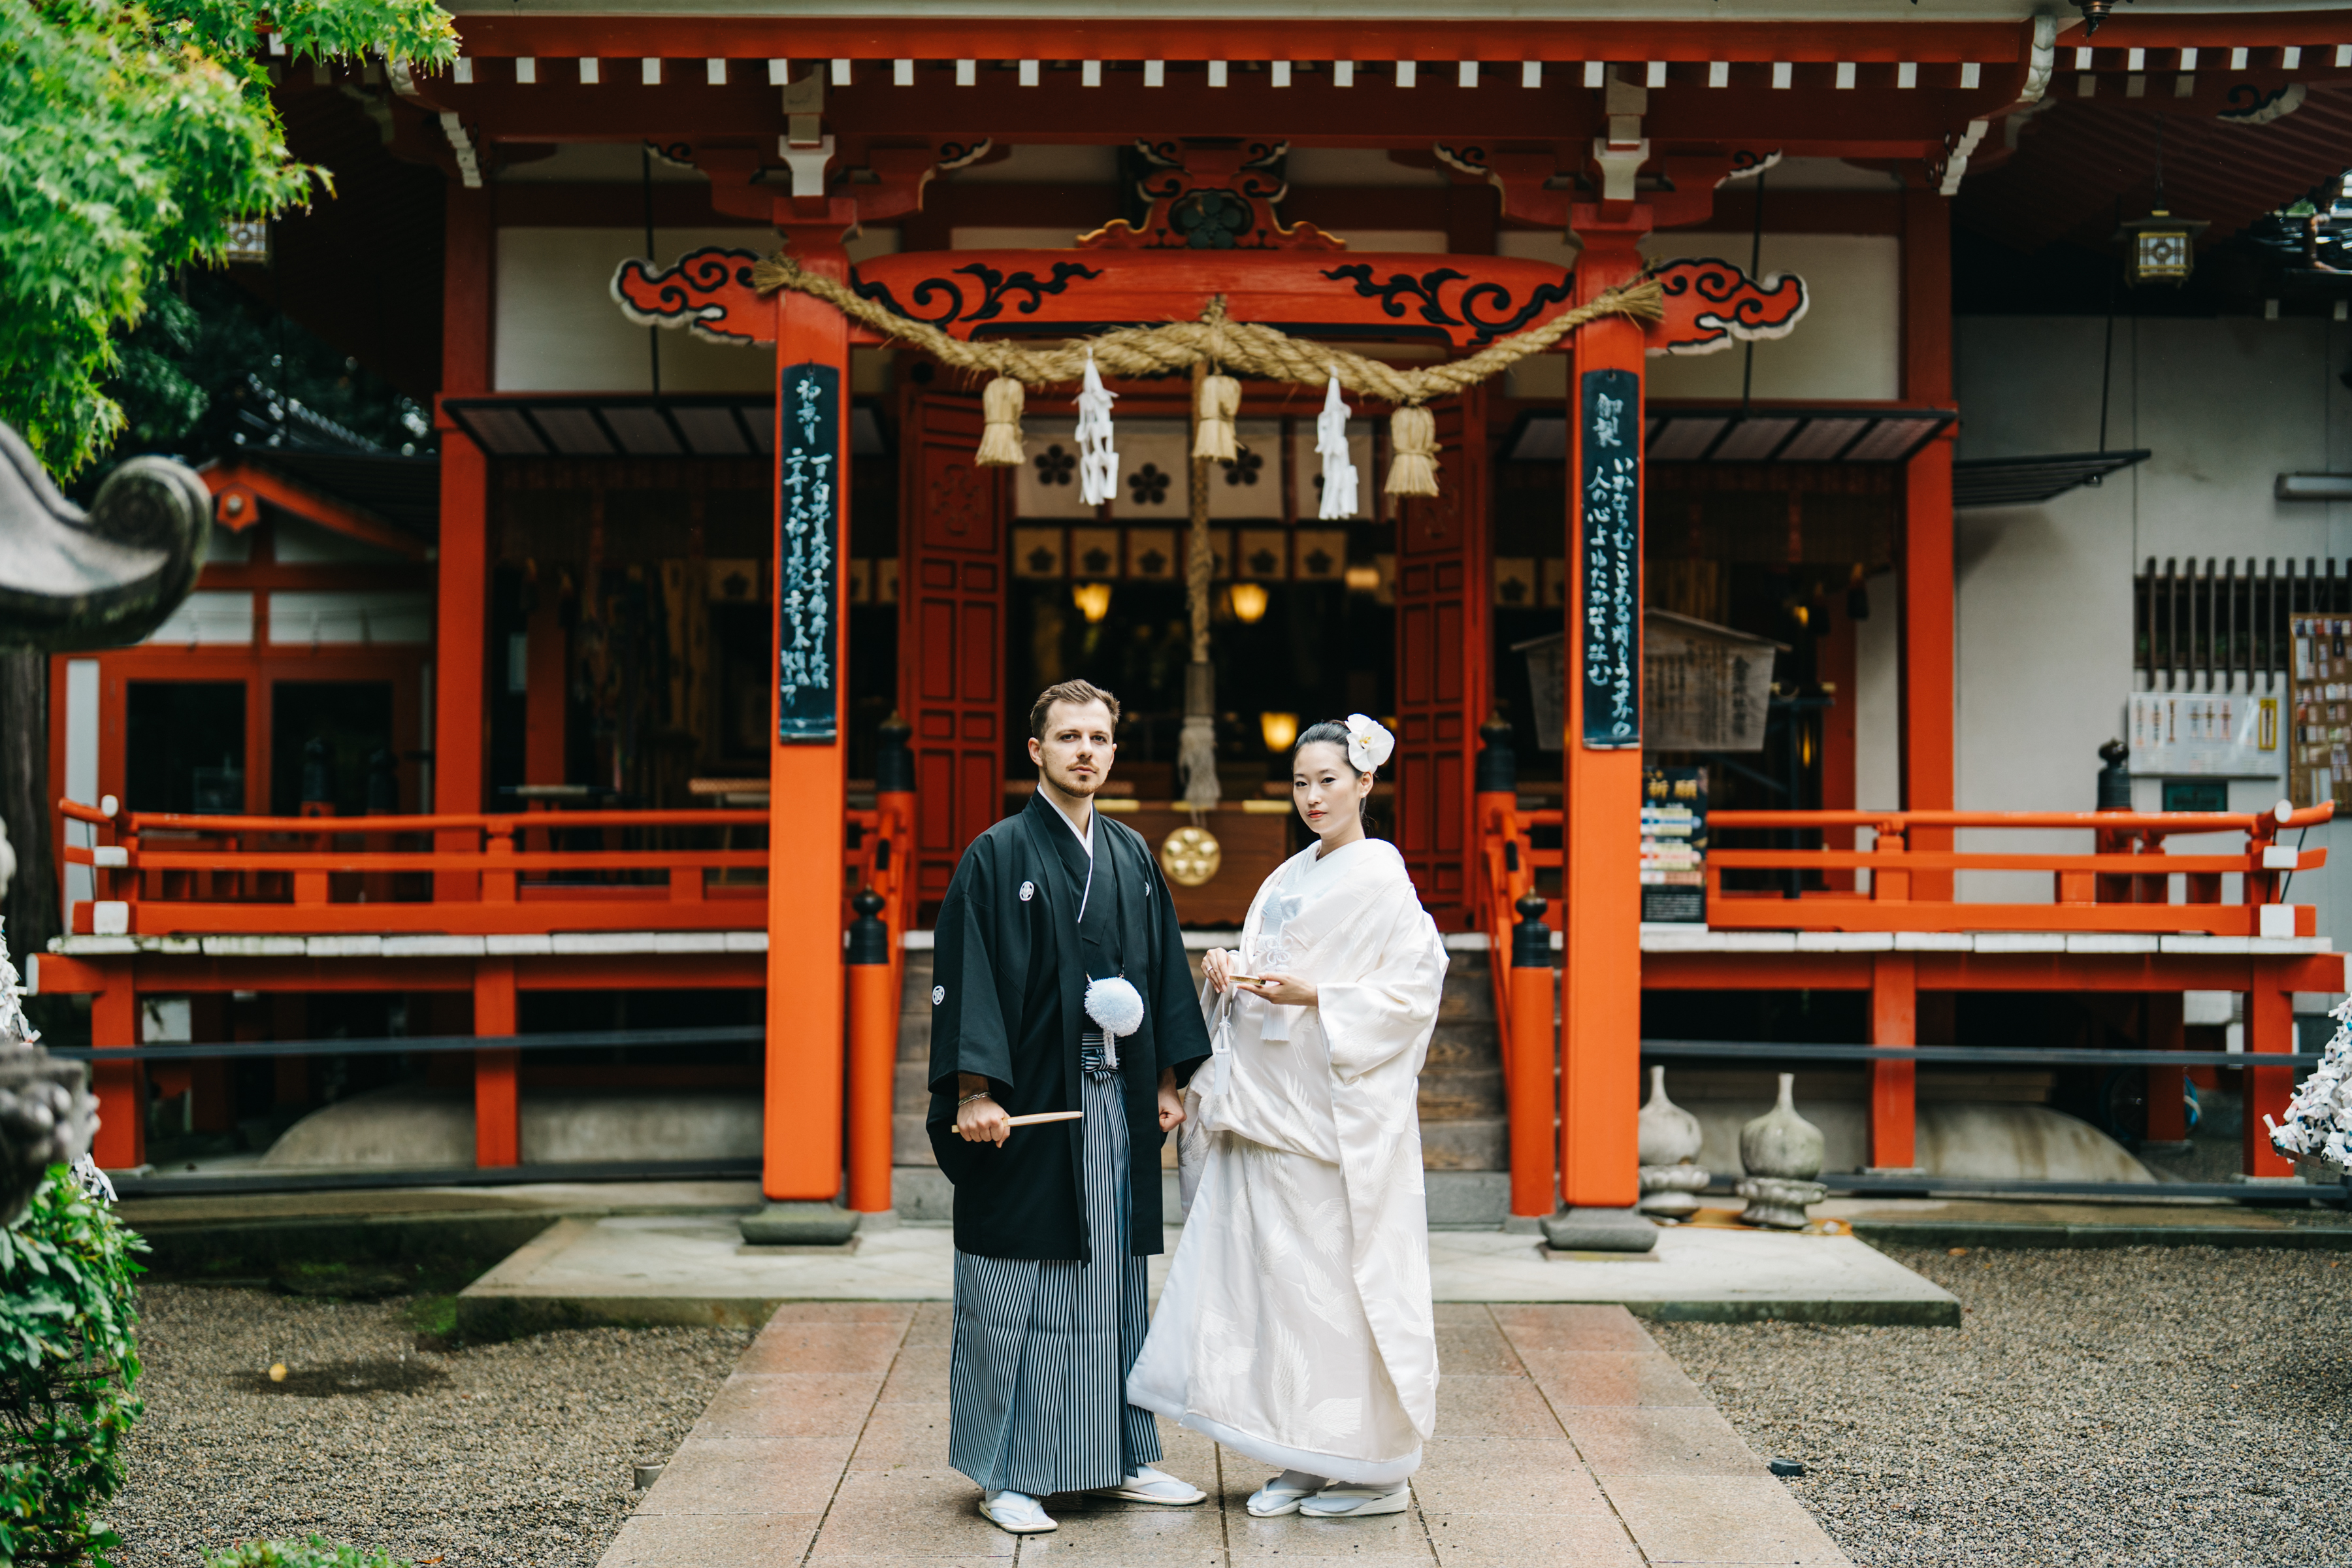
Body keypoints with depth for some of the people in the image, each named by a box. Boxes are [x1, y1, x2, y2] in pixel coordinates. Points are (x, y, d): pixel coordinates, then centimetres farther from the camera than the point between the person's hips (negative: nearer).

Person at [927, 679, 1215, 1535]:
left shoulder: (1133, 857, 12)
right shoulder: (997, 856, -5)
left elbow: (1163, 969, 16)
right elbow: (964, 975, -11)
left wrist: (1167, 1079, 11)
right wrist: (975, 1090, -19)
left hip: (1117, 1102, 6)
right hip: (1029, 1106, -5)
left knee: (1115, 1283, 11)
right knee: (1018, 1294, 0)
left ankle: (1120, 1458, 21)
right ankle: (1006, 1475, 9)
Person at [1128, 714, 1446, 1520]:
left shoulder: (1380, 879, -7)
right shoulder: (1289, 878, 16)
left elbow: (1415, 987, -13)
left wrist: (1313, 998, -20)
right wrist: (1230, 974, 0)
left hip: (1338, 1110, -8)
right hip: (1272, 1106, 8)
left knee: (1336, 1271, -4)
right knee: (1272, 1267, 6)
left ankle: (1375, 1469, 6)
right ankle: (1305, 1461, 15)